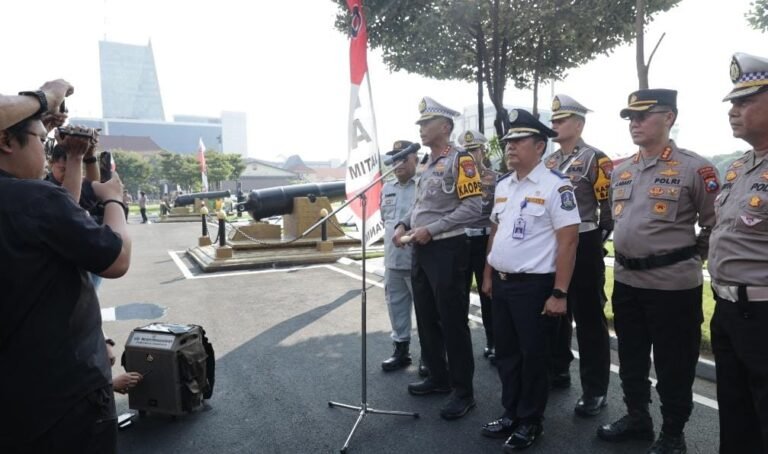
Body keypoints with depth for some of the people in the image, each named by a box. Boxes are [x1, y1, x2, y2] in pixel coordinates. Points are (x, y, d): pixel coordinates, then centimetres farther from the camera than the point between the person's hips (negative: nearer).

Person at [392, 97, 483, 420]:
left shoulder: (460, 160, -11)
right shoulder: (427, 164, 16)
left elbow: (473, 207, -19)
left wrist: (431, 229, -20)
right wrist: (403, 225, 5)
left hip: (447, 250, -9)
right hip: (421, 251, 9)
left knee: (453, 322, -1)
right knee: (426, 318, 16)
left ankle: (463, 391, 12)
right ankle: (438, 377, 31)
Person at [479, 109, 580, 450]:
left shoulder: (555, 186, -13)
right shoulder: (502, 185, 9)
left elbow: (568, 241, -16)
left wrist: (559, 293, -18)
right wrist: (488, 275, 16)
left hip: (534, 285, -7)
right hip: (501, 283, 7)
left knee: (533, 355, 8)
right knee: (506, 353, 17)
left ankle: (530, 422, 26)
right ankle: (511, 414, 34)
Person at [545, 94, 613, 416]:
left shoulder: (596, 159, -9)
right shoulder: (548, 162, 12)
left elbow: (610, 207, -11)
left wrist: (593, 241, -8)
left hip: (583, 247, -7)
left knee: (589, 319, 0)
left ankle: (595, 390, 11)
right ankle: (558, 372, 31)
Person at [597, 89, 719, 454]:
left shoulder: (694, 168, -10)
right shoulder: (620, 171, 8)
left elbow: (717, 225, -5)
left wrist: (685, 257, 2)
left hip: (673, 284, -6)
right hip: (626, 280, 6)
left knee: (673, 365, 8)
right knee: (630, 358, 17)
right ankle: (637, 417, 36)